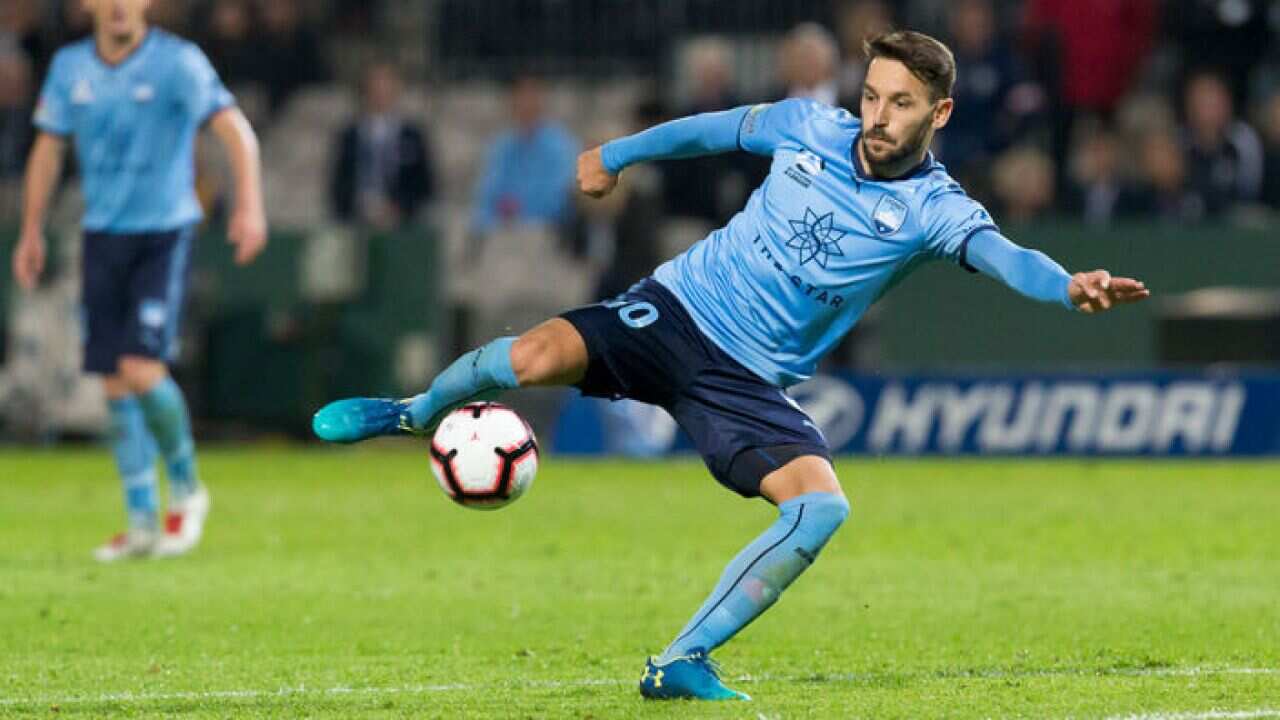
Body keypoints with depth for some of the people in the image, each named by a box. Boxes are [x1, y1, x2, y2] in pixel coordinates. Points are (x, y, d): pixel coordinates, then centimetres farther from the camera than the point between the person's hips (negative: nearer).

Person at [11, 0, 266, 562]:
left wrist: (249, 205, -32)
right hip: (102, 235, 5)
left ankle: (186, 489, 8)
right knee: (115, 384, 3)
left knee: (142, 370, -17)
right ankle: (141, 522, 13)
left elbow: (235, 130, -19)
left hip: (164, 231, -5)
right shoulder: (70, 67, 4)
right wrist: (31, 232, 15)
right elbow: (48, 148, 15)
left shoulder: (178, 62, -11)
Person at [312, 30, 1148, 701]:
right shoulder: (809, 126, -1)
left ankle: (682, 663, -13)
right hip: (679, 307, 1)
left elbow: (1000, 254, -32)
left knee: (823, 508, -25)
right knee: (532, 358, -24)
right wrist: (617, 154, 29)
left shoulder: (933, 209, -11)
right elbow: (715, 128, 18)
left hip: (750, 382, -1)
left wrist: (1067, 285, -53)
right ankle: (420, 413, 11)